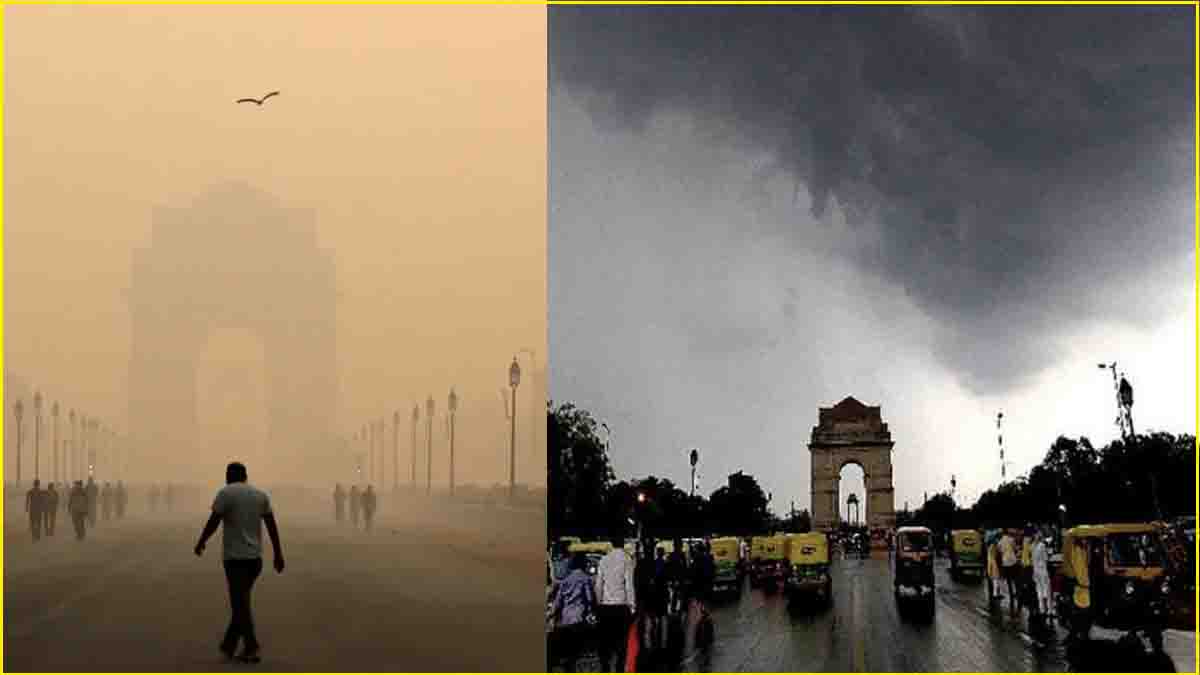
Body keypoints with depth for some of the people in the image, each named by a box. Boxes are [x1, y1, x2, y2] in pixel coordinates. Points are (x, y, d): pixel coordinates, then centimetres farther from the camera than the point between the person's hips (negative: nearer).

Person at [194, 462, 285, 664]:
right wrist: (278, 554, 10)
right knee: (241, 601, 16)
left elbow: (213, 522, -10)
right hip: (255, 557, 6)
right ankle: (229, 644, 22)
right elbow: (272, 525, 8)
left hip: (235, 557, -6)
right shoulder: (260, 494, 9)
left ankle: (251, 648, -8)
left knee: (240, 604, -3)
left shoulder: (226, 493, -6)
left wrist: (200, 543, 5)